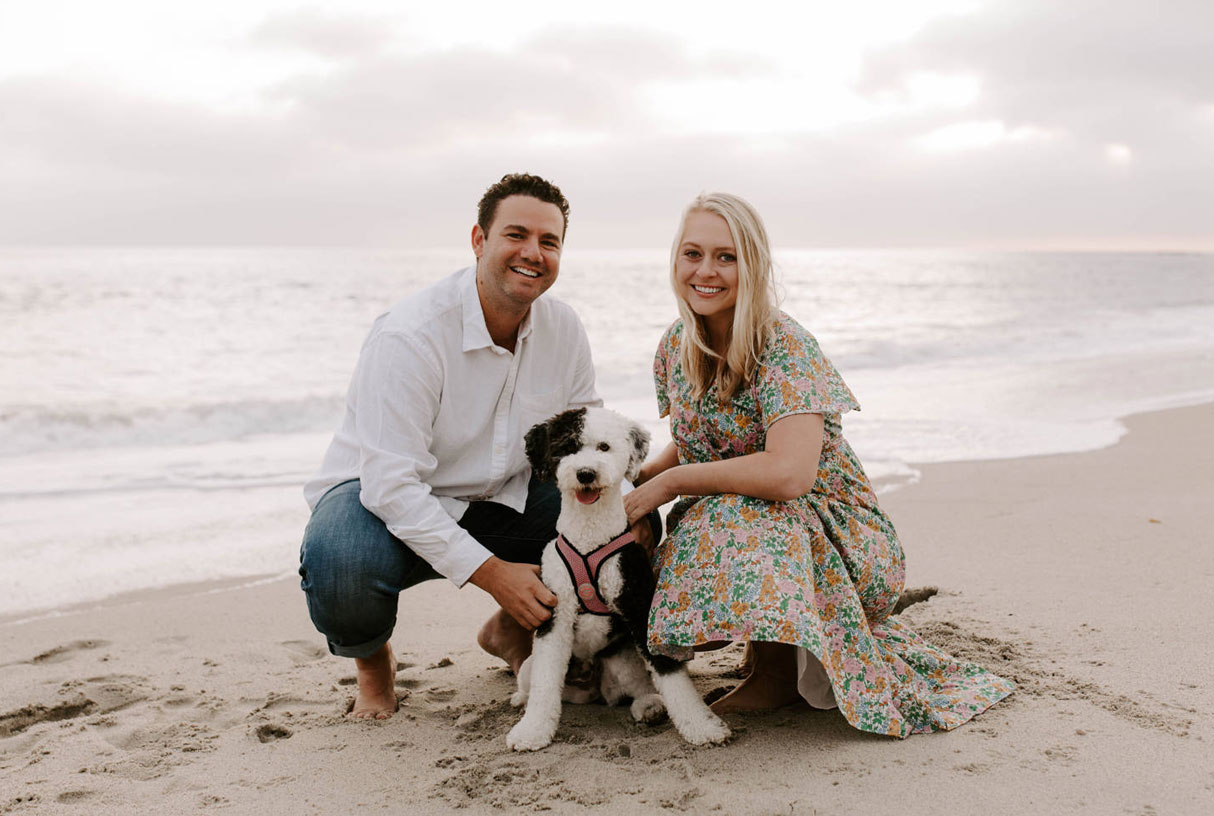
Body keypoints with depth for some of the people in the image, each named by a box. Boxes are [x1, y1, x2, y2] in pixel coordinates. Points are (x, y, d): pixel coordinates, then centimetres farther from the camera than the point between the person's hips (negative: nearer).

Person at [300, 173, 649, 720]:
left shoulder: (564, 330, -6)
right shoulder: (409, 336, -26)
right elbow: (391, 482, -30)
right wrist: (490, 572, -34)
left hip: (501, 499, 6)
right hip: (384, 495, -5)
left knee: (630, 524, -12)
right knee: (340, 562, -38)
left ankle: (512, 630, 15)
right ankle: (371, 657, 1)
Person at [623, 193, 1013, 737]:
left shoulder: (784, 346, -22)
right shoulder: (677, 345, 0)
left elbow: (789, 472, -37)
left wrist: (671, 483, -26)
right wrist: (635, 479, -7)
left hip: (832, 534, -7)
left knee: (729, 521, -36)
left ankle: (778, 668, -8)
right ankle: (770, 641, 9)